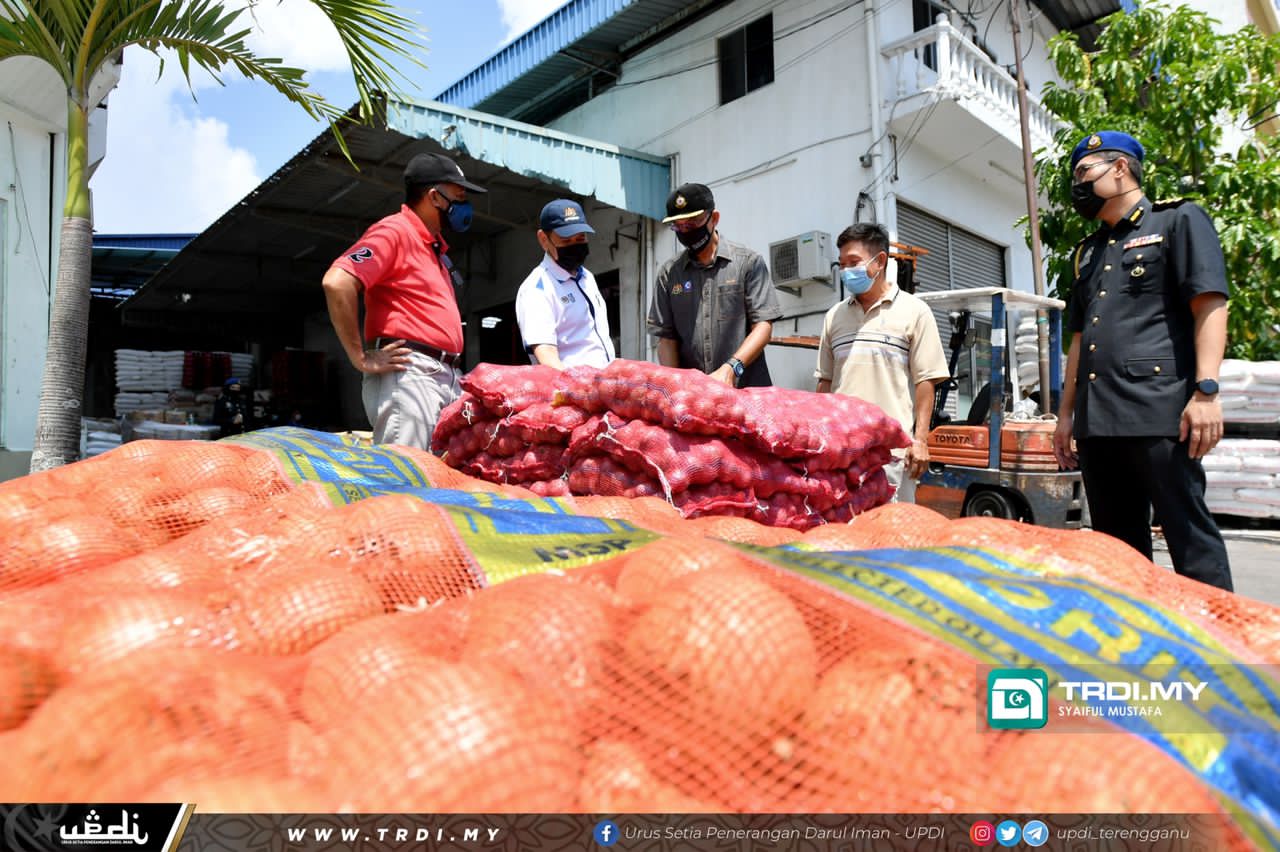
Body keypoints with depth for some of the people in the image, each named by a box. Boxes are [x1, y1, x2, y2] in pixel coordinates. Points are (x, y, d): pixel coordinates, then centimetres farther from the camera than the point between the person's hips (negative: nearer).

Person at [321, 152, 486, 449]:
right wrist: (361, 358, -15)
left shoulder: (435, 248, 25)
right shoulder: (394, 230, -3)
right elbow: (337, 283, -17)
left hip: (446, 378, 9)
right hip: (407, 373, -9)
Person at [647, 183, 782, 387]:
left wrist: (730, 368, -17)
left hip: (746, 389, -2)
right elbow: (666, 337, 9)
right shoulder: (669, 273, 11)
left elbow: (763, 327, -2)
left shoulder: (748, 261, 4)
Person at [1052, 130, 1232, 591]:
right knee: (1116, 543, 10)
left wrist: (1205, 390, -17)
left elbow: (1210, 306, -5)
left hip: (1160, 412, -7)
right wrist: (1066, 412, 19)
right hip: (1096, 420, 7)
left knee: (1189, 533, -5)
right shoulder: (1087, 253, 24)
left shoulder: (1178, 221, 6)